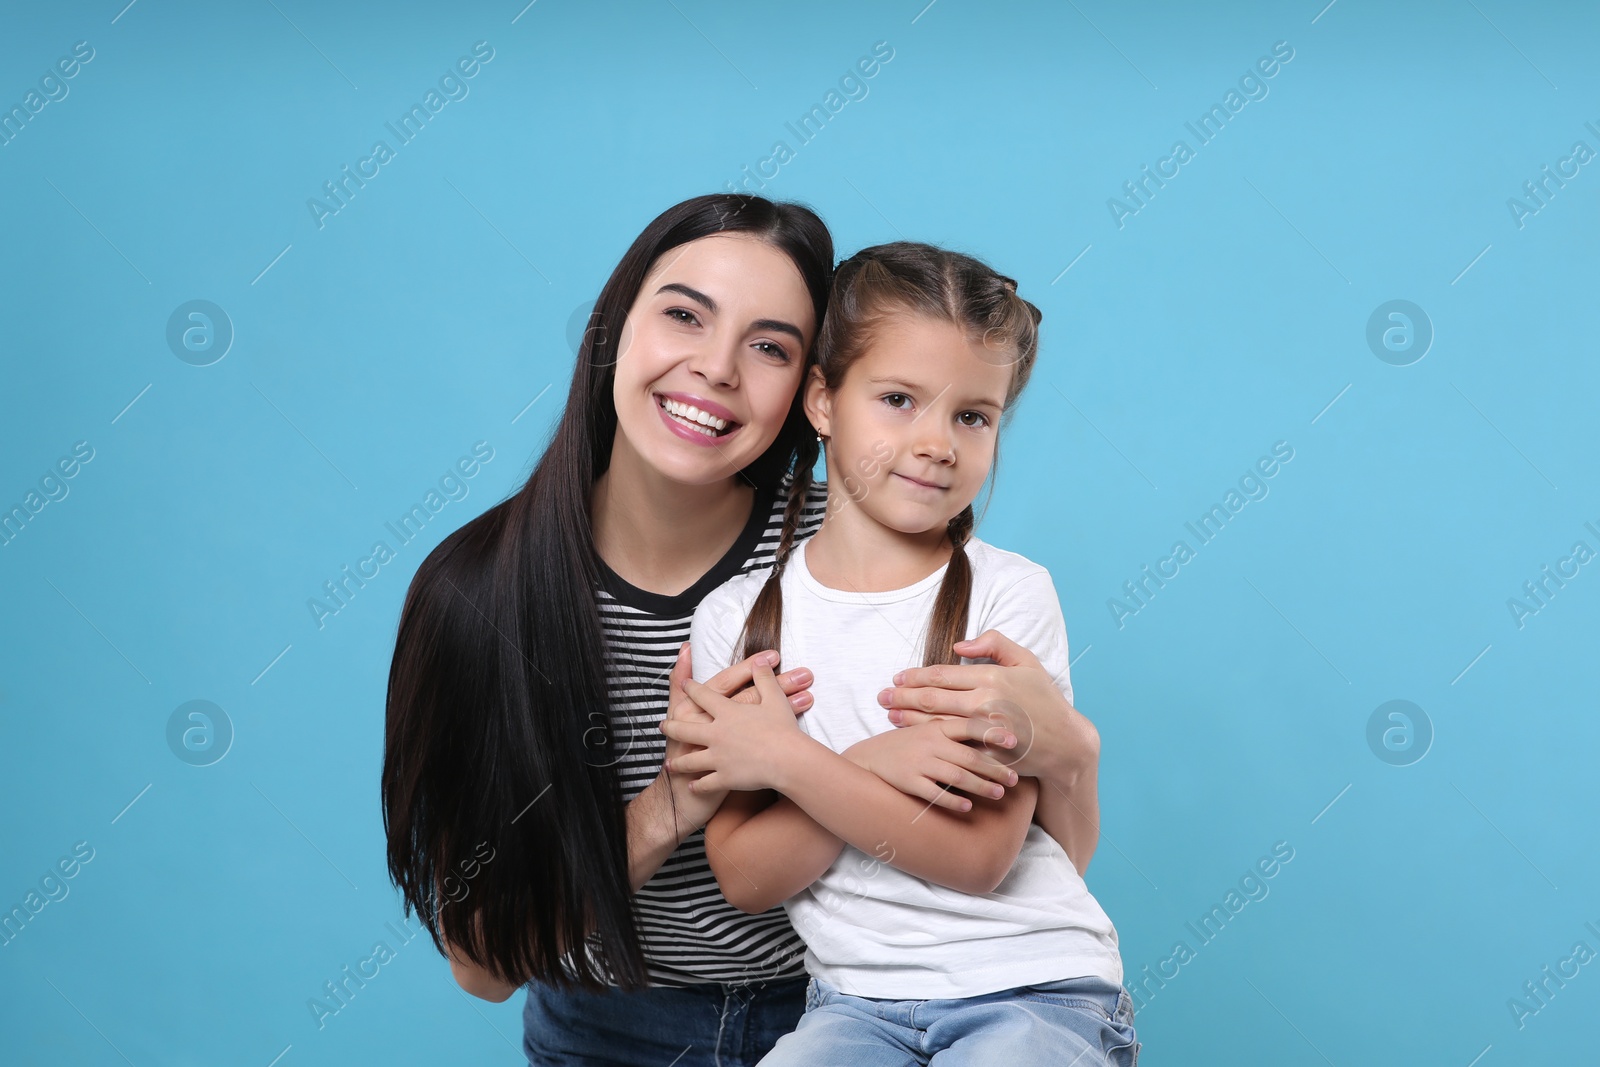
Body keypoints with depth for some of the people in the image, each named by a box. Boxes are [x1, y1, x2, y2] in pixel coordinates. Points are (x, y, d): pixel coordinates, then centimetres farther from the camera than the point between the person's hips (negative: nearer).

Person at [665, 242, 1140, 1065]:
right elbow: (745, 880, -2)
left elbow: (981, 855, -10)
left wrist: (787, 759, -13)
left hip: (1036, 990, -1)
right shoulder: (736, 616, 2)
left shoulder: (1009, 595, -5)